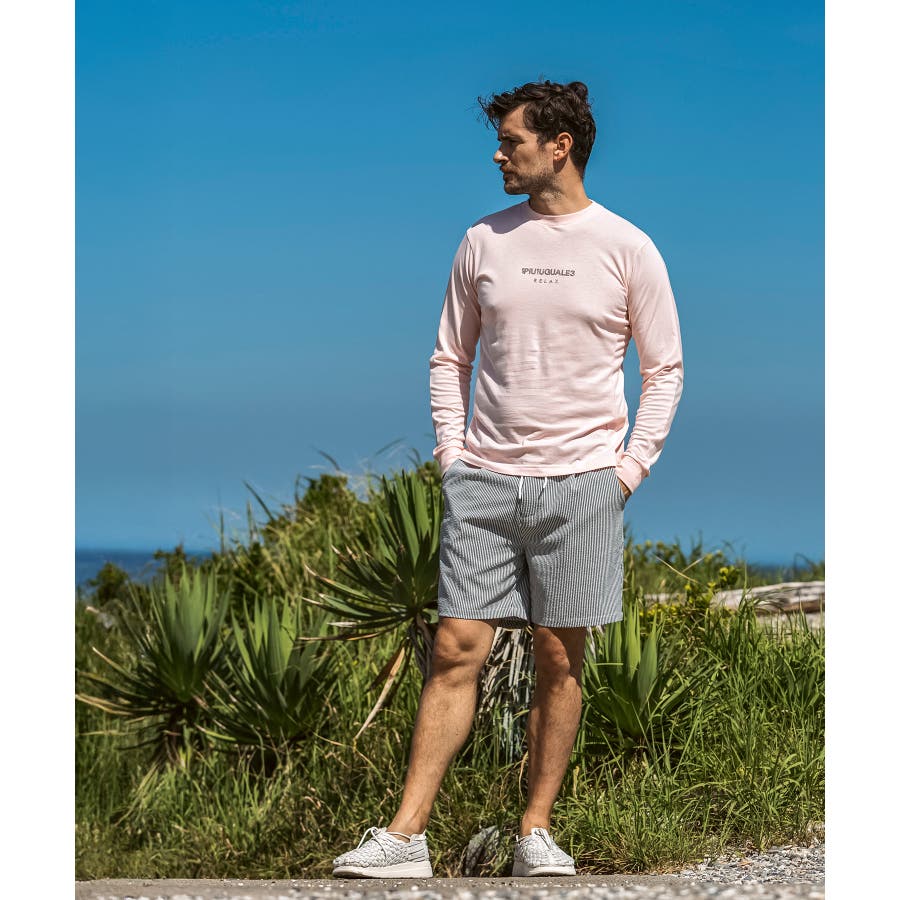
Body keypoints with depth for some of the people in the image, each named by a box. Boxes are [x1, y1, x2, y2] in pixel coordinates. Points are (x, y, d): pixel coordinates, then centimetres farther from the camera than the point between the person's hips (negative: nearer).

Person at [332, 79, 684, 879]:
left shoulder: (626, 248, 1)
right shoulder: (483, 242, 9)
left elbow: (665, 368, 6)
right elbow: (450, 357, 16)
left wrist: (630, 468, -2)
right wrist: (451, 452, 5)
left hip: (579, 482, -2)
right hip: (484, 482, 2)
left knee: (560, 660, 3)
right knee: (456, 649, -3)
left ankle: (537, 831, 12)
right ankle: (406, 836, -5)